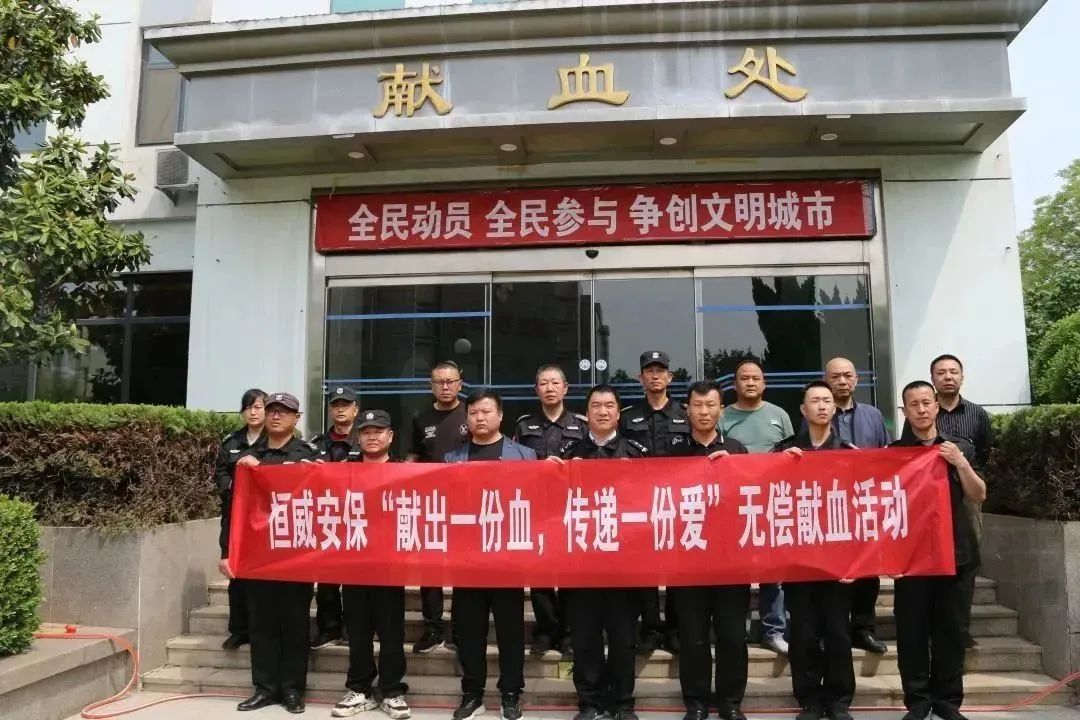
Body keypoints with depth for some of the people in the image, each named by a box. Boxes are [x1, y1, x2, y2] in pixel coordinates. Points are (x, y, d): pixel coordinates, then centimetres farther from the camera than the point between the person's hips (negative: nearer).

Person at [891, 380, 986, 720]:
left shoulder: (960, 448, 7)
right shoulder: (893, 452, 3)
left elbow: (978, 496, 2)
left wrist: (960, 463, -11)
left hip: (952, 549, 1)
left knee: (950, 627, 6)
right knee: (912, 629, 0)